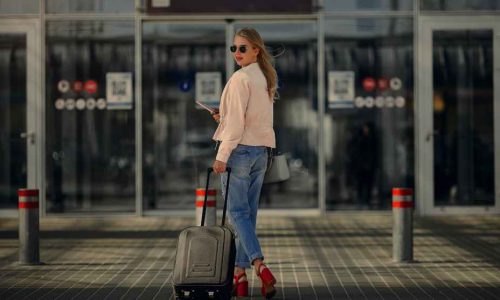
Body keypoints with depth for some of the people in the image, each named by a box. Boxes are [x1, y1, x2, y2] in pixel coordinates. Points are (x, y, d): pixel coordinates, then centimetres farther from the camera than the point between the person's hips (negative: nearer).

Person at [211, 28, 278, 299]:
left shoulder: (241, 78, -13)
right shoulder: (266, 78, 14)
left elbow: (237, 122, -17)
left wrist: (222, 155, -15)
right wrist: (225, 117, 16)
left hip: (240, 149, -8)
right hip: (261, 151, 8)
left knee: (237, 212, -5)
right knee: (248, 213, 8)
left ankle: (260, 265, -18)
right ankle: (240, 273, 10)